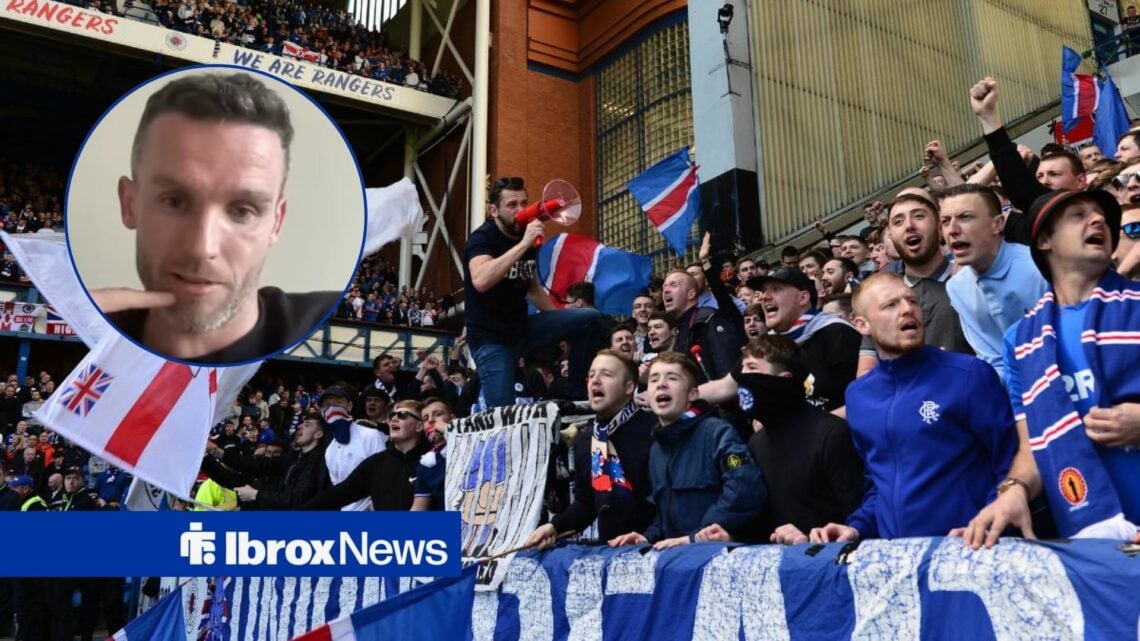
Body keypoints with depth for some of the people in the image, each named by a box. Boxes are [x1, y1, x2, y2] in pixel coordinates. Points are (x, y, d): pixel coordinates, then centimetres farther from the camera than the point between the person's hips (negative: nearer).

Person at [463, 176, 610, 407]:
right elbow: (481, 281, -38)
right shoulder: (482, 238, -15)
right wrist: (523, 244, -35)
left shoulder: (528, 240, 5)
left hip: (523, 328, 7)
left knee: (593, 319, -4)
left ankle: (575, 396, 1)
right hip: (491, 339, -6)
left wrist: (561, 324, 13)